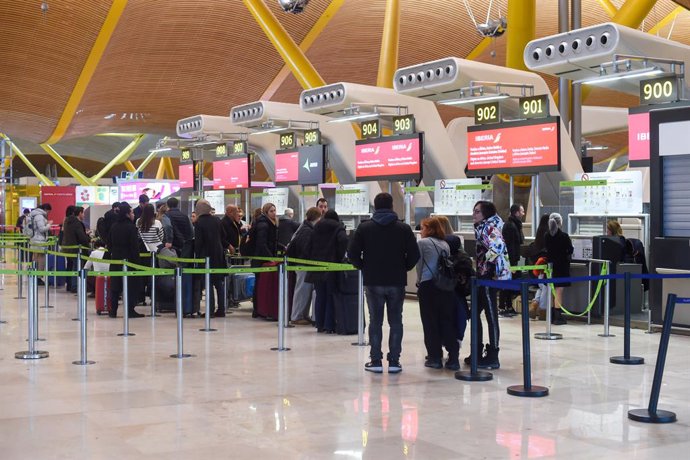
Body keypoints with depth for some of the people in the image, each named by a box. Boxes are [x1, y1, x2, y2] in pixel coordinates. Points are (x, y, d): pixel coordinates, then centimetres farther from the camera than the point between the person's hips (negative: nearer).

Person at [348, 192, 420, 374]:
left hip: (373, 282, 0)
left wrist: (364, 267, 10)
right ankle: (394, 361, 6)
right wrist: (403, 268, 12)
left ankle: (376, 361, 7)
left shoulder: (364, 228, -1)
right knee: (395, 322, 8)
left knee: (375, 321, 7)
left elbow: (352, 253, -5)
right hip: (397, 282, 0)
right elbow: (414, 254, -4)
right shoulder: (403, 228, 0)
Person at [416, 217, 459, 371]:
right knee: (447, 322, 6)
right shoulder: (445, 244, 15)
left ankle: (435, 358, 5)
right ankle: (453, 359, 4)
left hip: (428, 286, -4)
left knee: (430, 323, 4)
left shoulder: (422, 243, 0)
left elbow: (419, 266, 3)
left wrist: (419, 282, 16)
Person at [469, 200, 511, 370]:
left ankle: (492, 357, 1)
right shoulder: (481, 227, 17)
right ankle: (477, 352, 23)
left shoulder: (490, 227, -12)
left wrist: (485, 262, -19)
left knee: (491, 315, -4)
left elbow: (498, 246, -28)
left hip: (490, 275, -10)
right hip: (482, 275, 10)